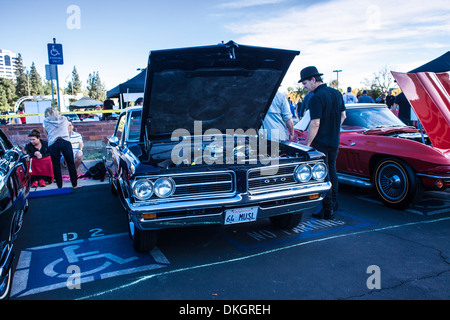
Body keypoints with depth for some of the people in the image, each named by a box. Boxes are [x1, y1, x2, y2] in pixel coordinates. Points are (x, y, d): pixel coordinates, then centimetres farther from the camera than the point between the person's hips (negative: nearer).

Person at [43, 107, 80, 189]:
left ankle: (60, 186, 11)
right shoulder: (64, 119, 19)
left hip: (52, 144, -1)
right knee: (71, 164, 7)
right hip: (65, 142, 1)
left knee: (56, 166, 7)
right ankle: (75, 184, 9)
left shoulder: (46, 121, 15)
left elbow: (47, 134, 24)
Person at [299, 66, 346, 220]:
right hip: (335, 142, 8)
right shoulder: (336, 93, 7)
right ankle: (334, 203, 32)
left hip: (321, 143, -8)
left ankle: (327, 210, 6)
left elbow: (315, 124, -23)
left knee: (323, 175, -1)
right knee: (331, 170, 20)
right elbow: (343, 116, 15)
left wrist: (307, 144, -17)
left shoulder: (317, 98, -19)